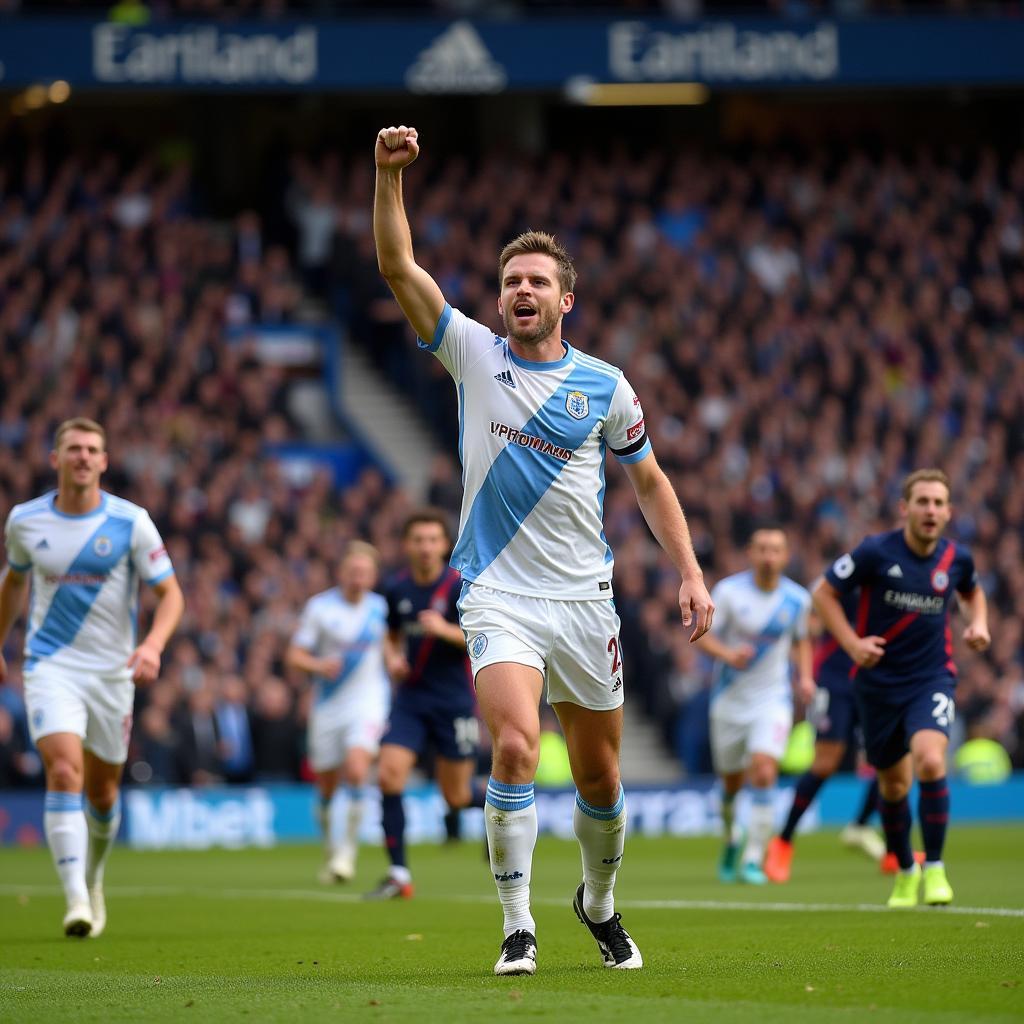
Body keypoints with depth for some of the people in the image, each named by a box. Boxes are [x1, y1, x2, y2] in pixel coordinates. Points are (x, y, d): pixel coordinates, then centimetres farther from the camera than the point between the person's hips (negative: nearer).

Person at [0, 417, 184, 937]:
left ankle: (92, 880, 39)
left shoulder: (131, 521, -7)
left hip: (112, 673, 1)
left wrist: (152, 645, -23)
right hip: (50, 666, -1)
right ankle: (75, 900, -27)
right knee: (64, 771, -21)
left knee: (103, 792, 10)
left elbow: (170, 592, -5)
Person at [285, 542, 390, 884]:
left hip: (368, 704, 0)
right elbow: (294, 656, -6)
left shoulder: (380, 608, 4)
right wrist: (318, 665, -25)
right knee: (326, 788, 6)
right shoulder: (319, 607, -4)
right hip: (328, 706, 0)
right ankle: (331, 851, 28)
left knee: (356, 771, -22)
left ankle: (348, 851, -14)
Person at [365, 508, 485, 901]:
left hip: (454, 702, -4)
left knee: (456, 797, 2)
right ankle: (398, 875, -9)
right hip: (411, 696, 4)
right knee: (389, 776, -15)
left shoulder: (460, 585, -9)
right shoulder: (398, 590, 6)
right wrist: (393, 658, 2)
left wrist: (446, 630, -29)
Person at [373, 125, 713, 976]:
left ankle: (600, 903, 36)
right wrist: (390, 175, -17)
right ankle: (518, 928, -15)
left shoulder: (606, 387, 4)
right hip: (499, 597, -2)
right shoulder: (474, 354, 1)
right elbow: (398, 266, -6)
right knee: (514, 746, -23)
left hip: (585, 601, 2)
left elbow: (650, 480, 15)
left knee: (600, 778, 9)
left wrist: (690, 572, 7)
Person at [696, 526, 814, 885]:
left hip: (773, 698, 0)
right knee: (732, 781, 10)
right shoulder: (729, 591, -10)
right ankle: (731, 839, 42)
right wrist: (728, 654, -29)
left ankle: (753, 860, -17)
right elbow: (704, 634, -9)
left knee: (764, 772, -20)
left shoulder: (797, 599, -2)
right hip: (730, 699, 0)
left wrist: (806, 677, -2)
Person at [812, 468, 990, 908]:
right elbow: (824, 593, -2)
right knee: (893, 783, 10)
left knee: (930, 760, -25)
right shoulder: (876, 551, -12)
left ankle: (935, 868, -11)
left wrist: (978, 624, 3)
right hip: (879, 681, 0)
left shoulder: (956, 558, -2)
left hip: (932, 678, 0)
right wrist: (853, 643, -12)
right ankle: (905, 871, 33)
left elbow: (971, 591, 23)